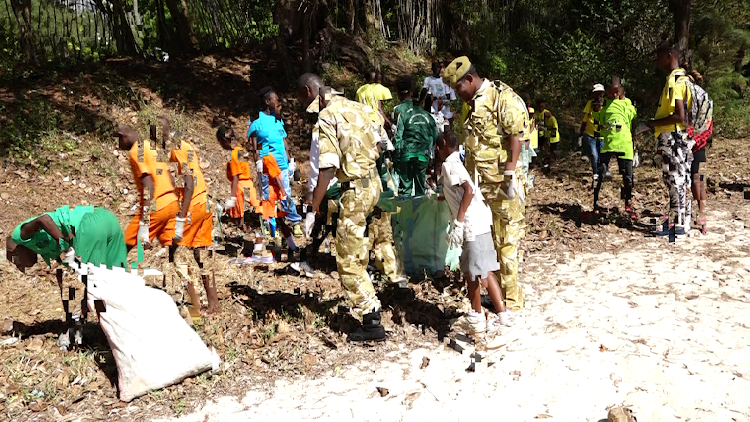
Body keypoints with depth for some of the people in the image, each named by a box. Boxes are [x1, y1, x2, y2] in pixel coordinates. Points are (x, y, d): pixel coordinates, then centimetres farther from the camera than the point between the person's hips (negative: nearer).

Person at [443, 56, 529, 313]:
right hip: (478, 184, 8)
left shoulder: (503, 98, -9)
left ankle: (511, 300, 8)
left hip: (501, 184, -8)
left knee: (506, 241, -2)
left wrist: (511, 176, -22)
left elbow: (516, 137, -16)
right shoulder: (472, 105, 16)